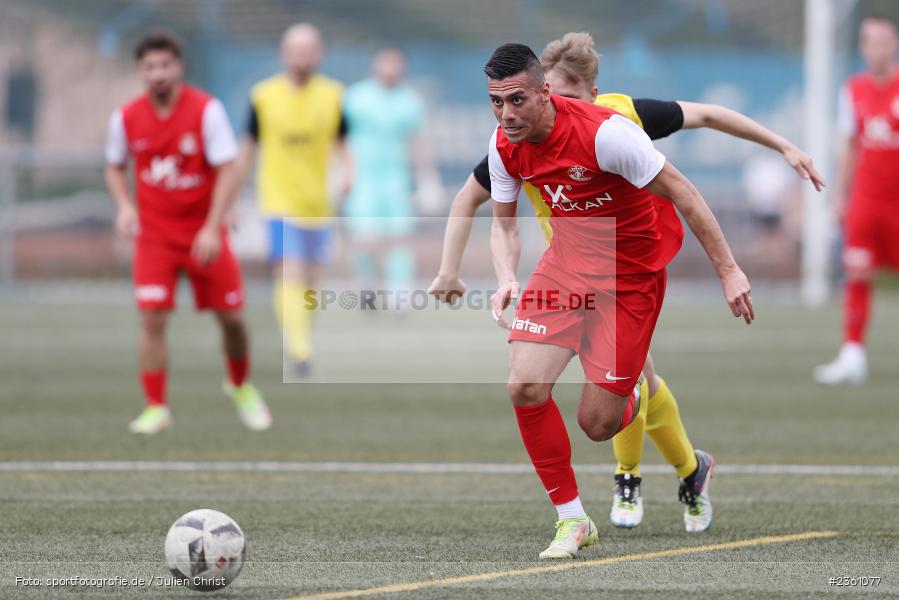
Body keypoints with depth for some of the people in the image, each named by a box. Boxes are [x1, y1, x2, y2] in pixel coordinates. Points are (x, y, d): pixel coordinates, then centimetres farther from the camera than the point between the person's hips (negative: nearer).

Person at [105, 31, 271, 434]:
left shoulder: (206, 110, -12)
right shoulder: (126, 118, -4)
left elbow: (227, 172, -13)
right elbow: (115, 167, 13)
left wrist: (212, 228, -21)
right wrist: (124, 205, -7)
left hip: (203, 233, -1)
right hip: (154, 233, 1)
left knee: (231, 316, 3)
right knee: (152, 318, -12)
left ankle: (240, 386, 30)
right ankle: (156, 407, -4)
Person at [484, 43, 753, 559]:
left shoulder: (604, 133, -27)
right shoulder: (505, 146, -8)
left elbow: (681, 192, -19)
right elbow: (504, 223, 7)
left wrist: (728, 270, -17)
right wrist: (507, 279, -14)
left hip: (632, 272, -5)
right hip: (568, 261, 5)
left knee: (597, 424, -7)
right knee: (525, 386, -15)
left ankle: (638, 393, 33)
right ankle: (572, 520, 1)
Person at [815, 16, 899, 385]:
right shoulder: (853, 90, 6)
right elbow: (849, 146, 13)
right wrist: (841, 194, 10)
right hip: (866, 197, 3)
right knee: (857, 271, -6)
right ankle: (852, 355, -6)